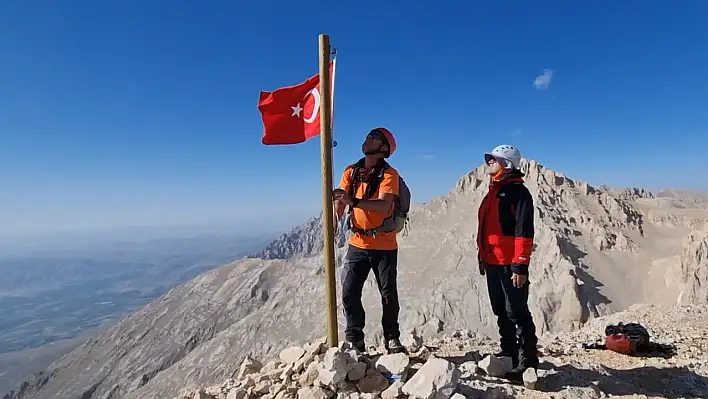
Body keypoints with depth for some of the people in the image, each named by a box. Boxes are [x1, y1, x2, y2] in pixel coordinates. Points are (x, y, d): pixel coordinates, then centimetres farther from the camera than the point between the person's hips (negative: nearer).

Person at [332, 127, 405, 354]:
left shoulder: (389, 174, -9)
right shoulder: (351, 172, 6)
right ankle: (354, 339, 15)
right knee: (349, 291, -1)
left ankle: (392, 338, 26)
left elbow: (384, 204, -26)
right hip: (357, 243, 4)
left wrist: (353, 201, -40)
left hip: (384, 246, -3)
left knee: (388, 294, 7)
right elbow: (340, 202, -3)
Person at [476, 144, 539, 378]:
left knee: (516, 313, -4)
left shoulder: (518, 192, -11)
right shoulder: (493, 192, 17)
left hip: (510, 265, -9)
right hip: (492, 263, 9)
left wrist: (520, 266, -21)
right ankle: (509, 353, 30)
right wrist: (482, 257, 20)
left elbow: (524, 232, -18)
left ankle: (527, 361, 5)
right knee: (501, 312, 17)